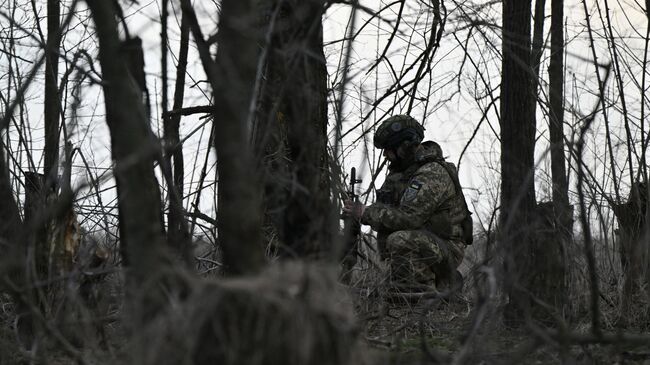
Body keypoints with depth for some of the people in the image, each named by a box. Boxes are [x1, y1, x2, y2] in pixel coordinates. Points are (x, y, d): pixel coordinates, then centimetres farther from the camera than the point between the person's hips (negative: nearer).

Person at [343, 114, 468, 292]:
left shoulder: (433, 174, -21)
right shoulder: (402, 170, 11)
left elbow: (407, 217, -28)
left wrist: (365, 213, -17)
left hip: (447, 248, -10)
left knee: (400, 240, -28)